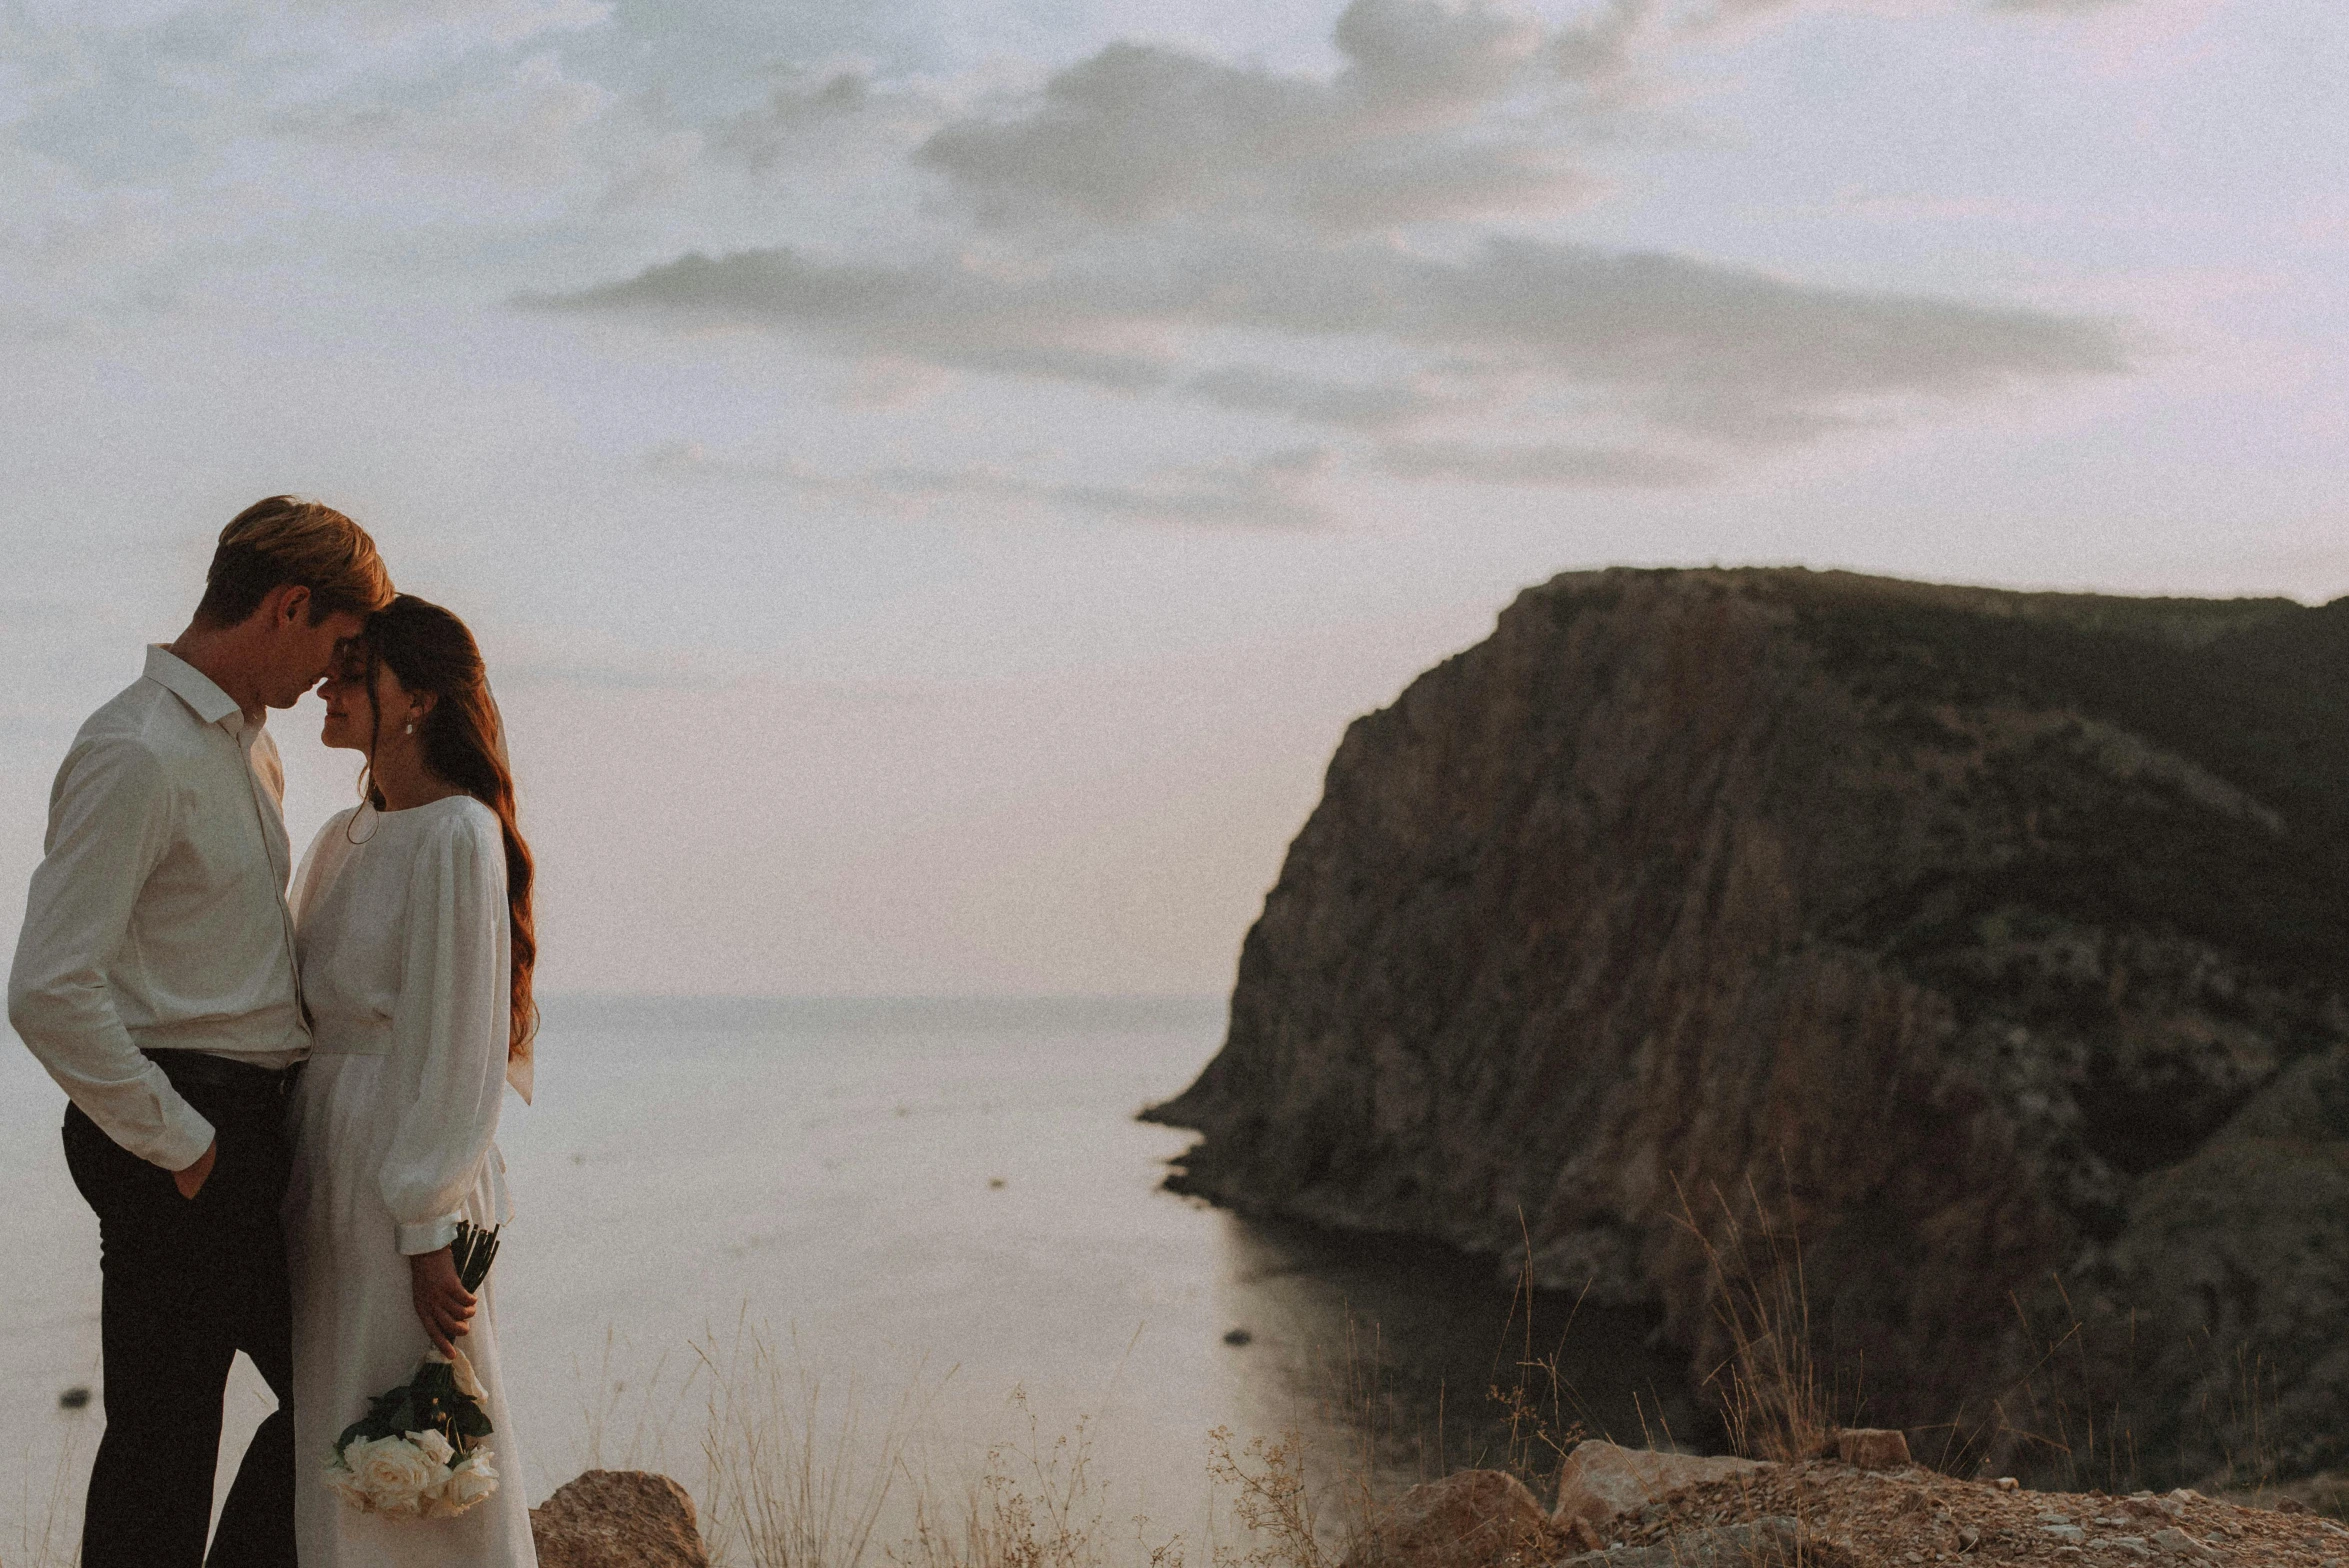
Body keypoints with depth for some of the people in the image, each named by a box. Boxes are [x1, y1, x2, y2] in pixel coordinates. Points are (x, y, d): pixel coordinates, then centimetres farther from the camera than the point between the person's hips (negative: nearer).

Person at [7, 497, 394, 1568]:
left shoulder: (247, 744, 15)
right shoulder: (137, 753, -17)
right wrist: (179, 1144, -17)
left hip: (254, 1118, 10)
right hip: (177, 1131, -10)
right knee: (163, 1442, -1)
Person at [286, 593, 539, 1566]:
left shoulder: (456, 837, -13)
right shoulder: (345, 839, 13)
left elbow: (461, 1049, -17)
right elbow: (312, 1012, 15)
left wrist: (429, 1230, -18)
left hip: (409, 1178, -9)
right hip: (327, 1165, 9)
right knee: (332, 1441, 14)